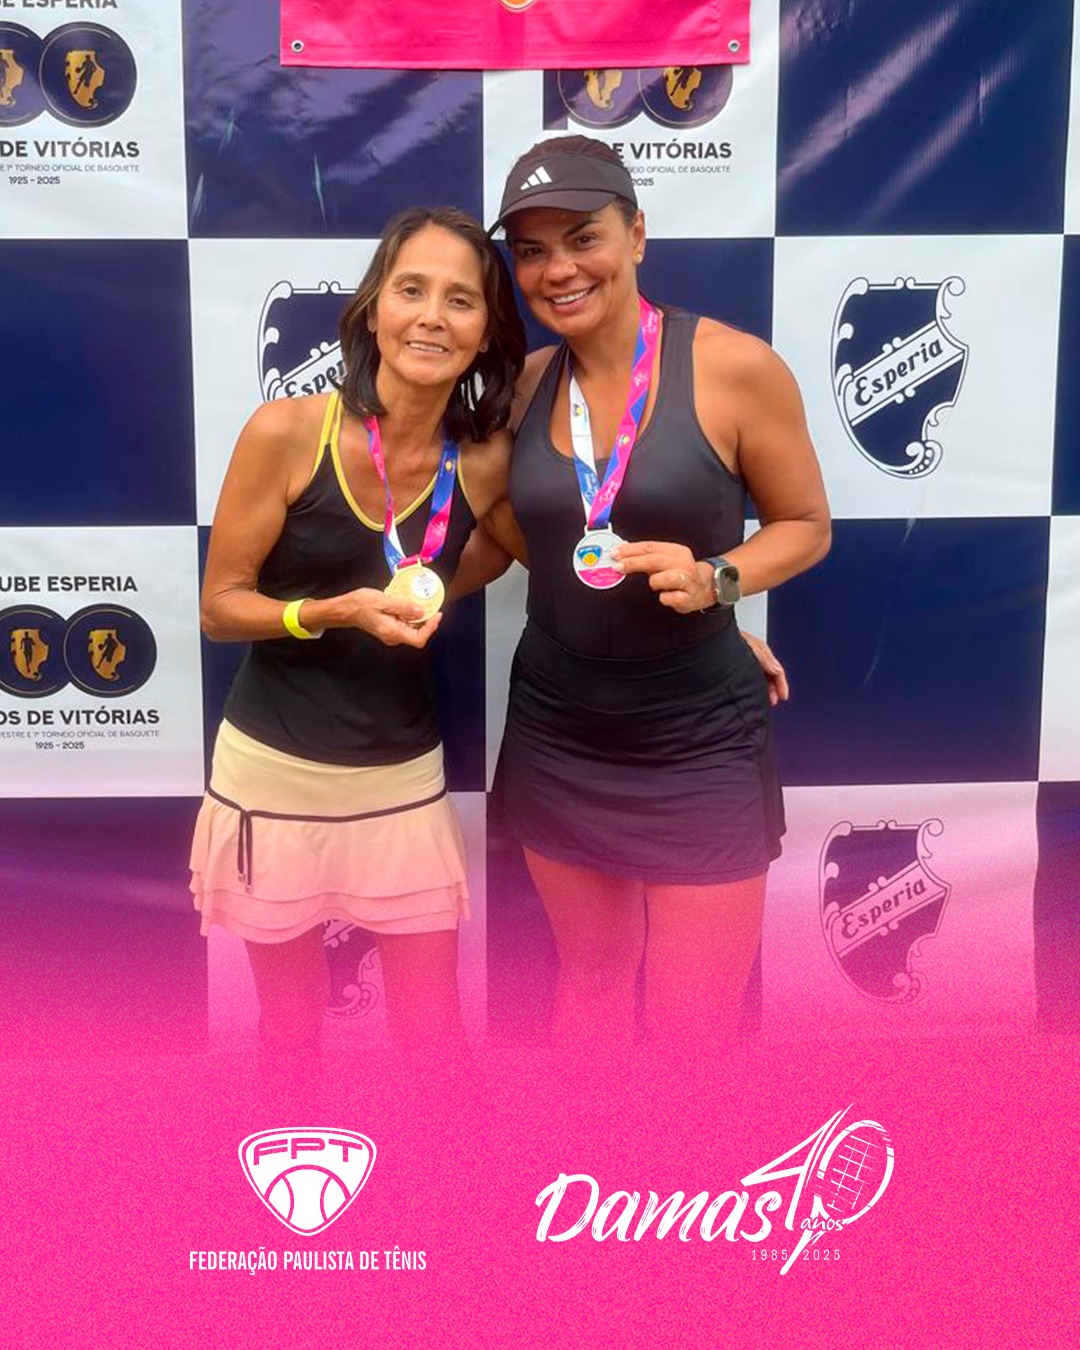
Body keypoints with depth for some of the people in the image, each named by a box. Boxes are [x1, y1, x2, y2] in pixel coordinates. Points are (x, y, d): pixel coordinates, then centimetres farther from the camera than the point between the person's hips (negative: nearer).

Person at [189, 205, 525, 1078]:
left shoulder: (489, 462, -9)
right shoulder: (286, 432, -16)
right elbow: (220, 605, -8)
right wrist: (339, 612, -26)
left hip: (404, 781, 2)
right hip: (275, 774, -1)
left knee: (434, 1034, 11)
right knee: (290, 1029, 16)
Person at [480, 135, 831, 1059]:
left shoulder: (736, 368, -14)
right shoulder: (525, 384, 1)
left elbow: (805, 525, -4)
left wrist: (713, 580, -21)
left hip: (698, 746, -4)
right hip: (555, 736, 4)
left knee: (695, 1021, 6)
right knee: (590, 975, 21)